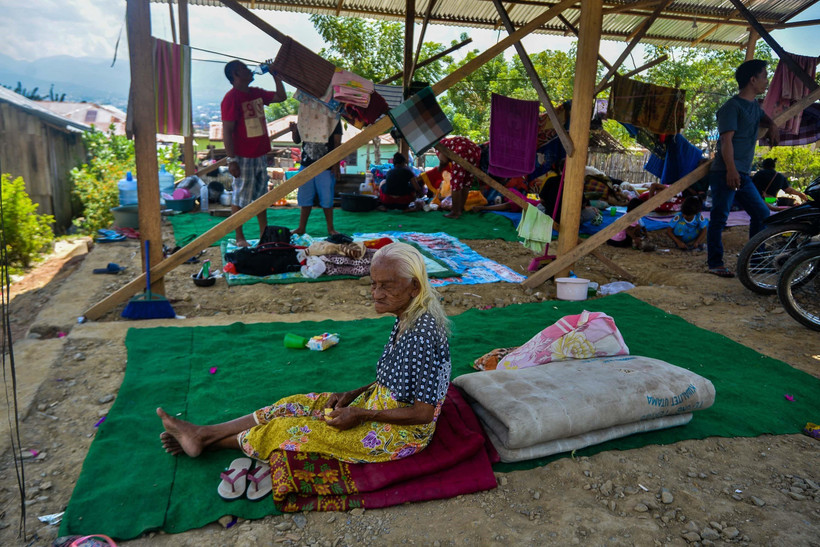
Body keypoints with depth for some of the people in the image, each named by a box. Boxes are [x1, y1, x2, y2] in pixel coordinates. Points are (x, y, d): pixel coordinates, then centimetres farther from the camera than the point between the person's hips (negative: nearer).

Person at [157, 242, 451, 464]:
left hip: (401, 435, -8)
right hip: (378, 409, 8)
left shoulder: (423, 334, -29)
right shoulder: (407, 320, 0)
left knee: (289, 428, -3)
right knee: (298, 405, 6)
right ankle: (202, 433, 16)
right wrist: (354, 394, 1)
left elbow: (424, 413, -26)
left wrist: (362, 414, -20)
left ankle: (210, 442, 19)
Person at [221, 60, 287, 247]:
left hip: (261, 155, 8)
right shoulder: (231, 98, -13)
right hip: (243, 158, -8)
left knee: (261, 196, 15)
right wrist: (231, 160, -21)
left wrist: (275, 75, 11)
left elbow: (281, 97, 24)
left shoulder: (257, 93, 11)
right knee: (240, 198, 1)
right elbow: (227, 131, -17)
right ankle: (239, 238, 11)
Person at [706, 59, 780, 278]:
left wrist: (772, 126, 20)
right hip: (725, 174, -10)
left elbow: (763, 118, 44)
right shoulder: (732, 106, -8)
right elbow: (726, 139, -17)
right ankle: (715, 263, 0)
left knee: (761, 213, 11)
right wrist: (731, 170, -25)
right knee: (719, 218, -6)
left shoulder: (754, 105, 20)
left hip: (743, 175, 10)